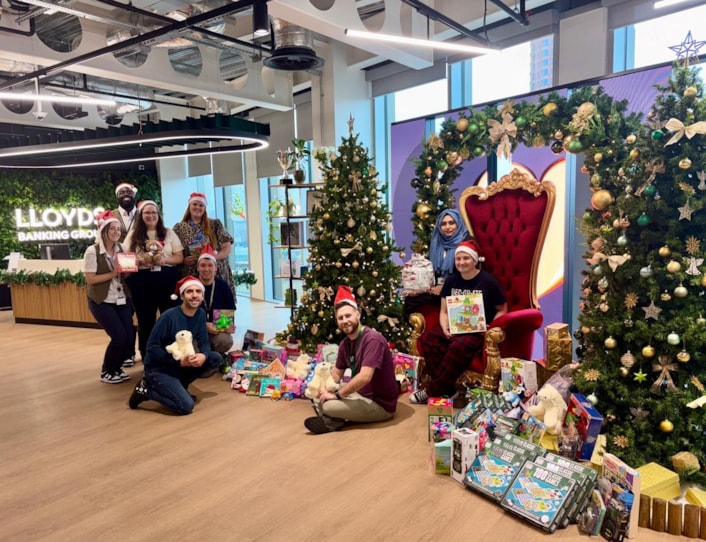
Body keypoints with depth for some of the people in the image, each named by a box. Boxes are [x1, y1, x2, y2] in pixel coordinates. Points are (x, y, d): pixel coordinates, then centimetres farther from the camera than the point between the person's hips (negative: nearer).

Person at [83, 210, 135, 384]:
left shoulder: (122, 248, 4)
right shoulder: (93, 251, -12)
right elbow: (90, 279, -16)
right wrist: (113, 273, -22)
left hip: (122, 299, 5)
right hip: (101, 302, -5)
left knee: (130, 336, -3)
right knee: (119, 336, -13)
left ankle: (116, 367, 22)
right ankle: (106, 371, 10)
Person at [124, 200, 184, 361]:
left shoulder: (168, 233, 8)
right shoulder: (133, 235, 8)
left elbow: (180, 257, 5)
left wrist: (164, 259, -14)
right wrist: (141, 261, -14)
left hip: (167, 279, 0)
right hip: (142, 281, 0)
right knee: (145, 321, 7)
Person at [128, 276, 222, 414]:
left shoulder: (200, 314, -3)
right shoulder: (169, 316, -23)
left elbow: (203, 342, -1)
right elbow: (152, 347, -20)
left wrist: (203, 355, -25)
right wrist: (179, 361, -27)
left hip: (181, 365, 7)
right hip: (158, 369, -7)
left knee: (215, 359, -8)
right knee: (186, 406, -22)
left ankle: (179, 386, 6)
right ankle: (146, 390, 1)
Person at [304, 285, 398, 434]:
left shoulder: (372, 340, -25)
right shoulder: (345, 343, 2)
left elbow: (364, 377, -34)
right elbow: (337, 373, 13)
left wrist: (337, 395, -23)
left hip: (381, 404, -9)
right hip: (359, 393, 9)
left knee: (328, 405, -25)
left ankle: (332, 422, 4)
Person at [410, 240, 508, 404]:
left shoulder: (488, 281, -5)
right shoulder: (451, 281, 8)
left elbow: (502, 310, 2)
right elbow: (444, 311, 9)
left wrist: (490, 328, -16)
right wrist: (445, 328, -11)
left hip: (479, 331, -5)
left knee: (458, 346, -37)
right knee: (427, 338, -24)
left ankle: (433, 391, -22)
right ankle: (446, 389, -20)